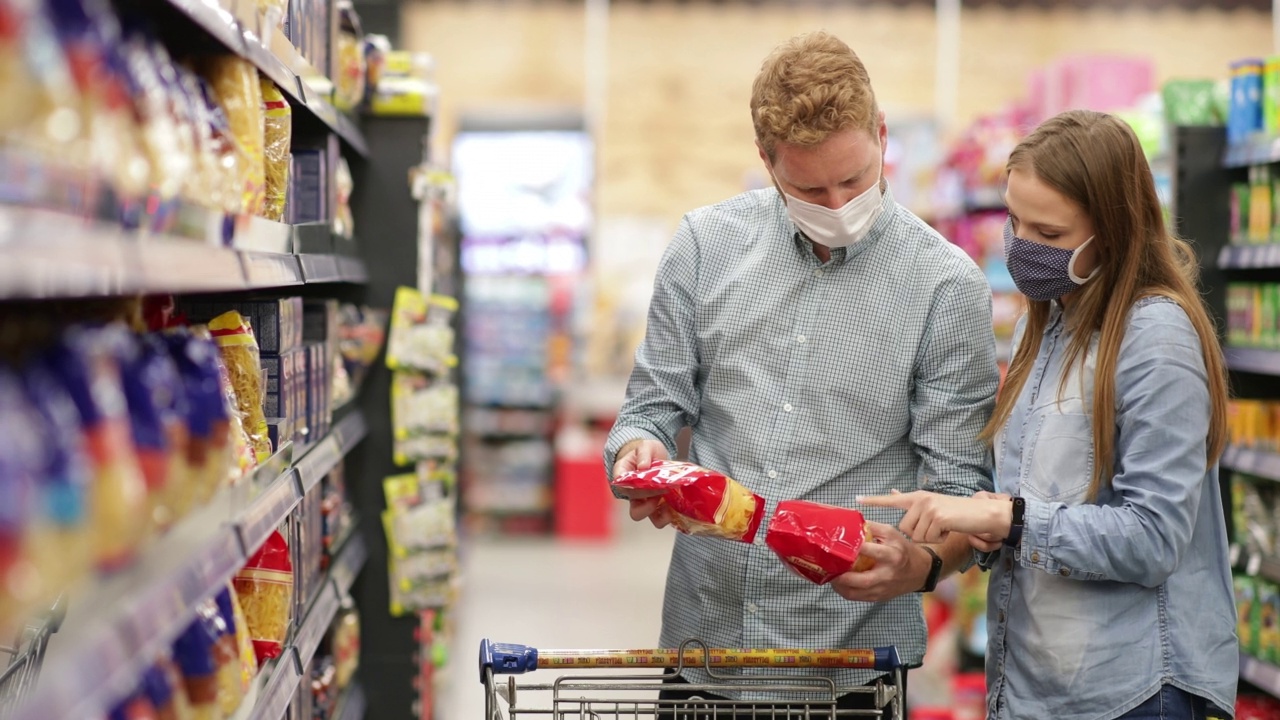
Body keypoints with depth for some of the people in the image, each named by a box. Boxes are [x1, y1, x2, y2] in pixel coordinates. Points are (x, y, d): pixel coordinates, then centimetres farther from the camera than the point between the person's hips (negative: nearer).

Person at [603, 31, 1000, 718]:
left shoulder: (948, 285, -6)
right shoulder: (705, 245, 2)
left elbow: (960, 482, -6)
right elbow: (654, 408, 6)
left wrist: (920, 564, -26)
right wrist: (639, 454, -17)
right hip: (703, 629, 3)